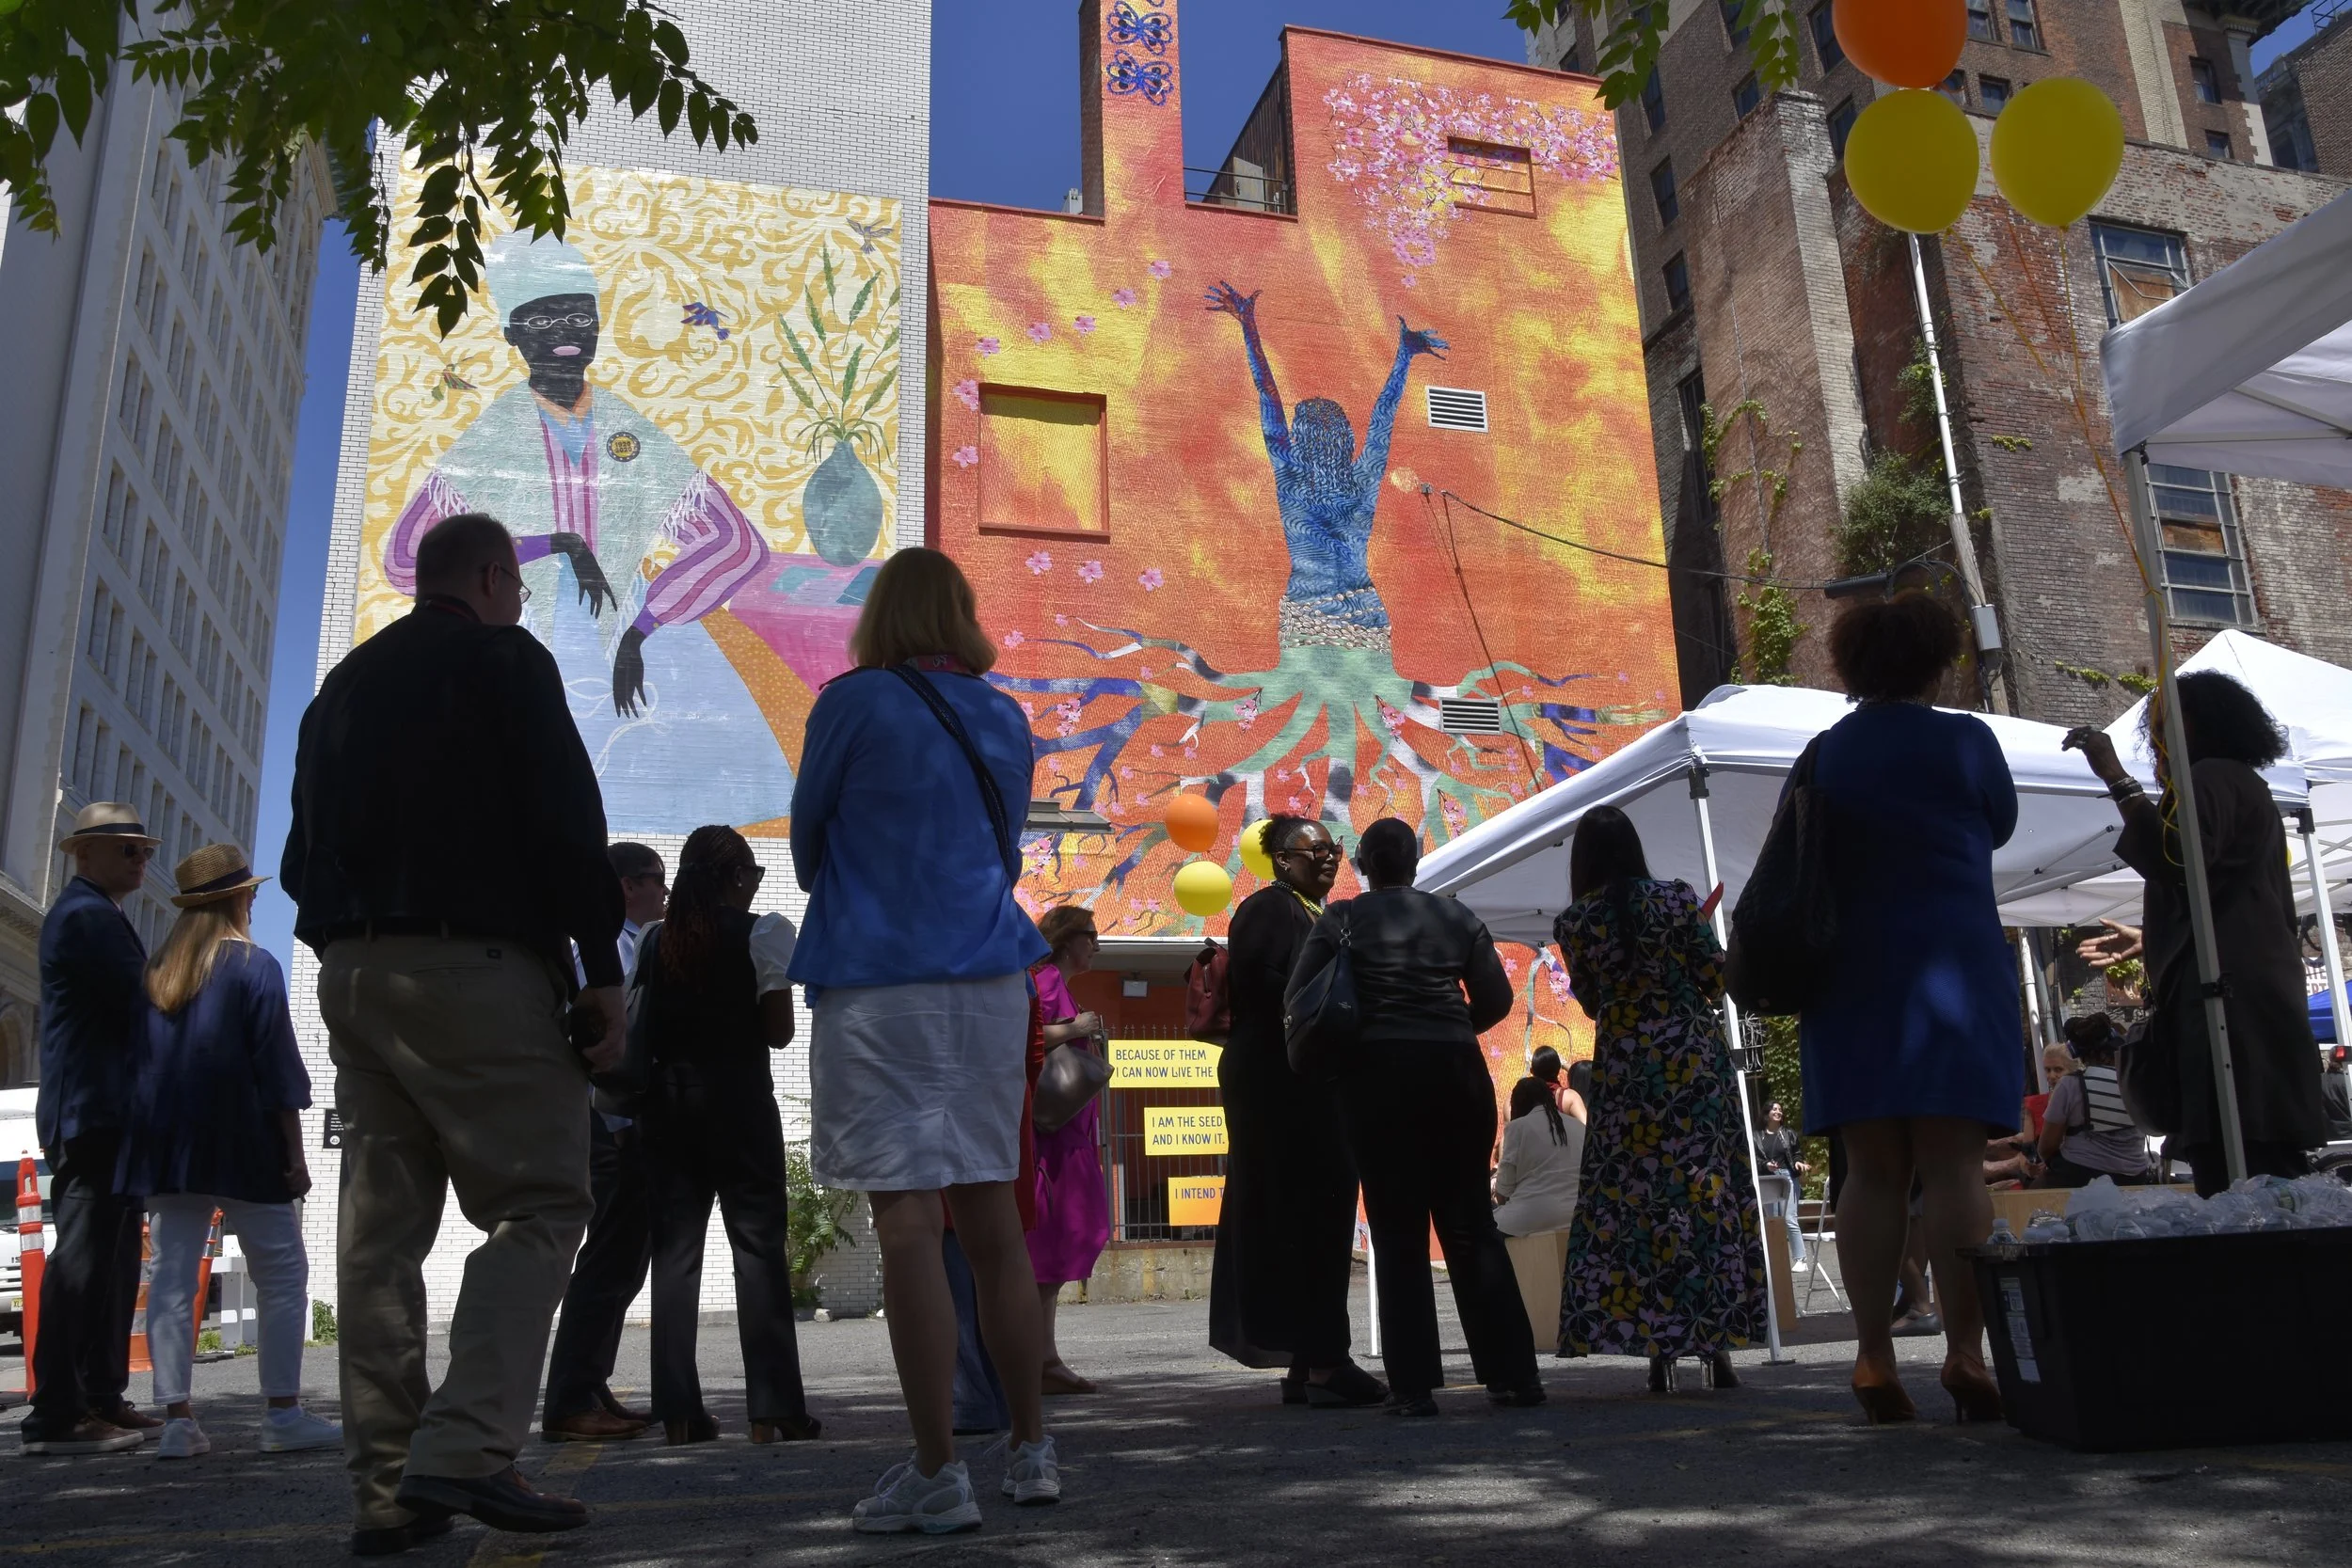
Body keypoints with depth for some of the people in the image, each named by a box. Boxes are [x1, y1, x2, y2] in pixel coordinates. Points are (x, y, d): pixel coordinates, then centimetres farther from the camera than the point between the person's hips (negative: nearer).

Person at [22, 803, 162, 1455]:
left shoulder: (93, 914, 22)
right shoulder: (87, 914, -10)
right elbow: (141, 1005, -16)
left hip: (104, 1113, 11)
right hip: (95, 1111, -11)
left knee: (111, 1258, 11)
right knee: (83, 1256, -10)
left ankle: (102, 1399, 15)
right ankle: (56, 1414, -8)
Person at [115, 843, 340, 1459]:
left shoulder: (157, 971, 11)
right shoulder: (254, 966, -5)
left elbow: (142, 1060, 12)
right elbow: (276, 1065, -9)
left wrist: (154, 1142, 15)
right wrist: (294, 1151, -6)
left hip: (165, 1143, 5)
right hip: (241, 1142, -5)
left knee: (172, 1276, 4)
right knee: (281, 1273, 0)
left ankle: (176, 1418, 0)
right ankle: (283, 1415, -3)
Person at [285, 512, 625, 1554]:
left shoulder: (344, 685, 21)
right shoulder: (504, 659, -1)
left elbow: (303, 851, 22)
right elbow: (565, 820, -11)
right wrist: (603, 970, -9)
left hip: (350, 971, 7)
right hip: (476, 966, -7)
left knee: (380, 1226, 6)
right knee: (540, 1202, -4)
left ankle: (387, 1488, 7)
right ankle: (463, 1450, -17)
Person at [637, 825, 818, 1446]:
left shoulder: (655, 941, 9)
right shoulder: (764, 931, -5)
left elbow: (643, 1029, 7)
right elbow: (779, 1032, -7)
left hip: (667, 1097, 4)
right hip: (738, 1095, -4)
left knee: (675, 1248, 6)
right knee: (759, 1244, 0)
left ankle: (678, 1411, 6)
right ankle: (772, 1409, -1)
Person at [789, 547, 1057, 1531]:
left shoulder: (854, 703, -3)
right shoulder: (1006, 720, 11)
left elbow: (807, 834, 7)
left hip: (880, 984, -5)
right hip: (991, 979, 5)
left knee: (908, 1222, -4)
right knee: (991, 1216, 12)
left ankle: (937, 1477, -1)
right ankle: (1031, 1451, 19)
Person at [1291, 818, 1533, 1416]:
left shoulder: (1342, 918, 1)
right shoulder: (1458, 916, 8)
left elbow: (1298, 999, -4)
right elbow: (1496, 998, 5)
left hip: (1378, 1075, -2)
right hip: (1455, 1072, 2)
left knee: (1398, 1232, 3)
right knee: (1471, 1222, 10)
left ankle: (1414, 1384, 1)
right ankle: (1514, 1373, 11)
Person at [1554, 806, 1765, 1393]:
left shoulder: (1572, 923, -3)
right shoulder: (1677, 900, -7)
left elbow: (1589, 1001, 8)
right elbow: (1717, 977, -3)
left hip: (1621, 1067, 1)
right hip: (1694, 1058, 0)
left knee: (1628, 1197, 4)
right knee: (1706, 1189, 5)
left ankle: (1658, 1352, 4)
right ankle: (1717, 1348, 7)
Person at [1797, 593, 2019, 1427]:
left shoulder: (1821, 756, 7)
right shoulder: (1965, 740, -1)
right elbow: (2000, 825, 15)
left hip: (1847, 978, 3)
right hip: (1950, 964, -3)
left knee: (1872, 1171, 4)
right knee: (1953, 1164, -5)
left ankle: (1874, 1356, 2)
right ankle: (1965, 1350, -10)